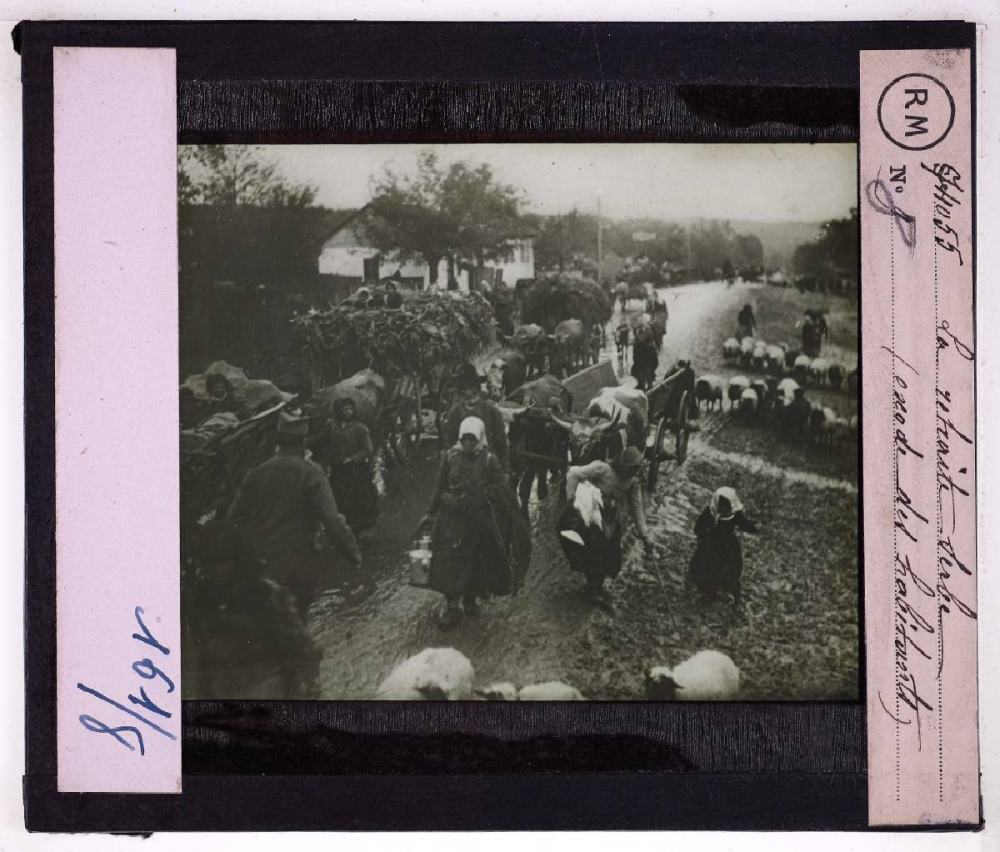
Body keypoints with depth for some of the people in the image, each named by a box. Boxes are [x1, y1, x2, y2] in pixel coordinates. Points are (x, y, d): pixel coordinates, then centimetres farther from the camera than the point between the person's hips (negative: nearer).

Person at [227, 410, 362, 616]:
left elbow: (236, 517, 6)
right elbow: (332, 521, -20)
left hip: (259, 566, 5)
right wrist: (353, 556, -14)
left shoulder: (257, 472, 1)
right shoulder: (311, 473, -13)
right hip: (299, 568, -4)